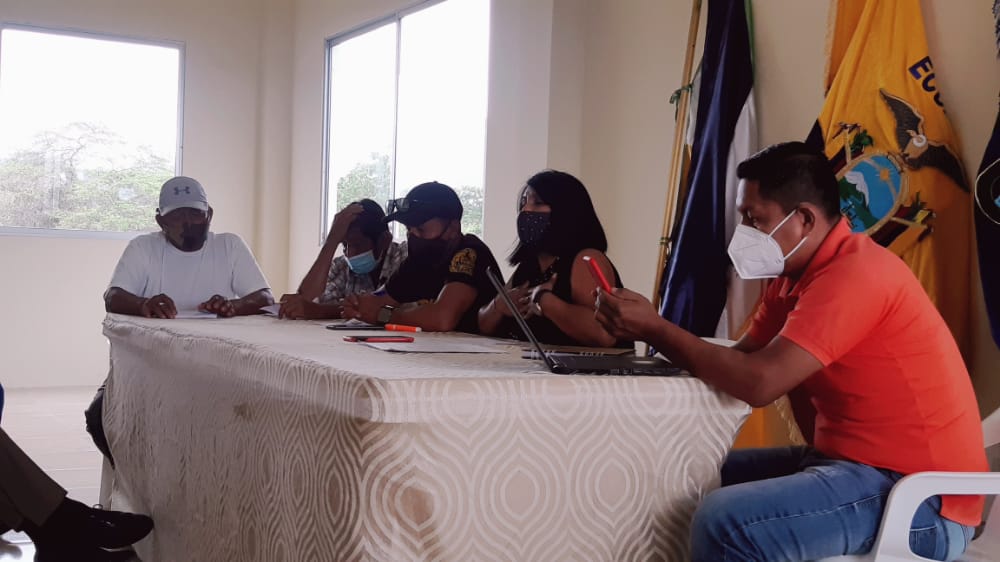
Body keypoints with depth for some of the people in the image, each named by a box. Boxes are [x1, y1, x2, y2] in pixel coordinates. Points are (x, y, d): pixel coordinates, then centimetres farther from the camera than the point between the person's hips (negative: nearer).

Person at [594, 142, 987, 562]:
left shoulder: (854, 273, -20)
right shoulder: (796, 272, 10)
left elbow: (759, 381, -26)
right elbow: (741, 358, 8)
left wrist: (656, 329, -17)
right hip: (854, 463, 10)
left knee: (723, 522, -25)